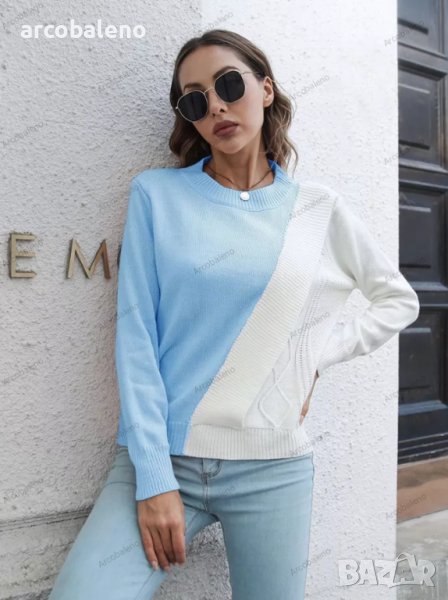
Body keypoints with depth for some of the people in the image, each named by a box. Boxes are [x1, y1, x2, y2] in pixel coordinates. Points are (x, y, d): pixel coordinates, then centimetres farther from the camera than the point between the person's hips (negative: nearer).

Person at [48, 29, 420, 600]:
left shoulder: (319, 209, 5)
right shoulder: (157, 193, 1)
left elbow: (399, 300, 18)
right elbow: (135, 335, -5)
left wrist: (320, 351, 3)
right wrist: (153, 478, -10)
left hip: (273, 469, 2)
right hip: (163, 458, -1)